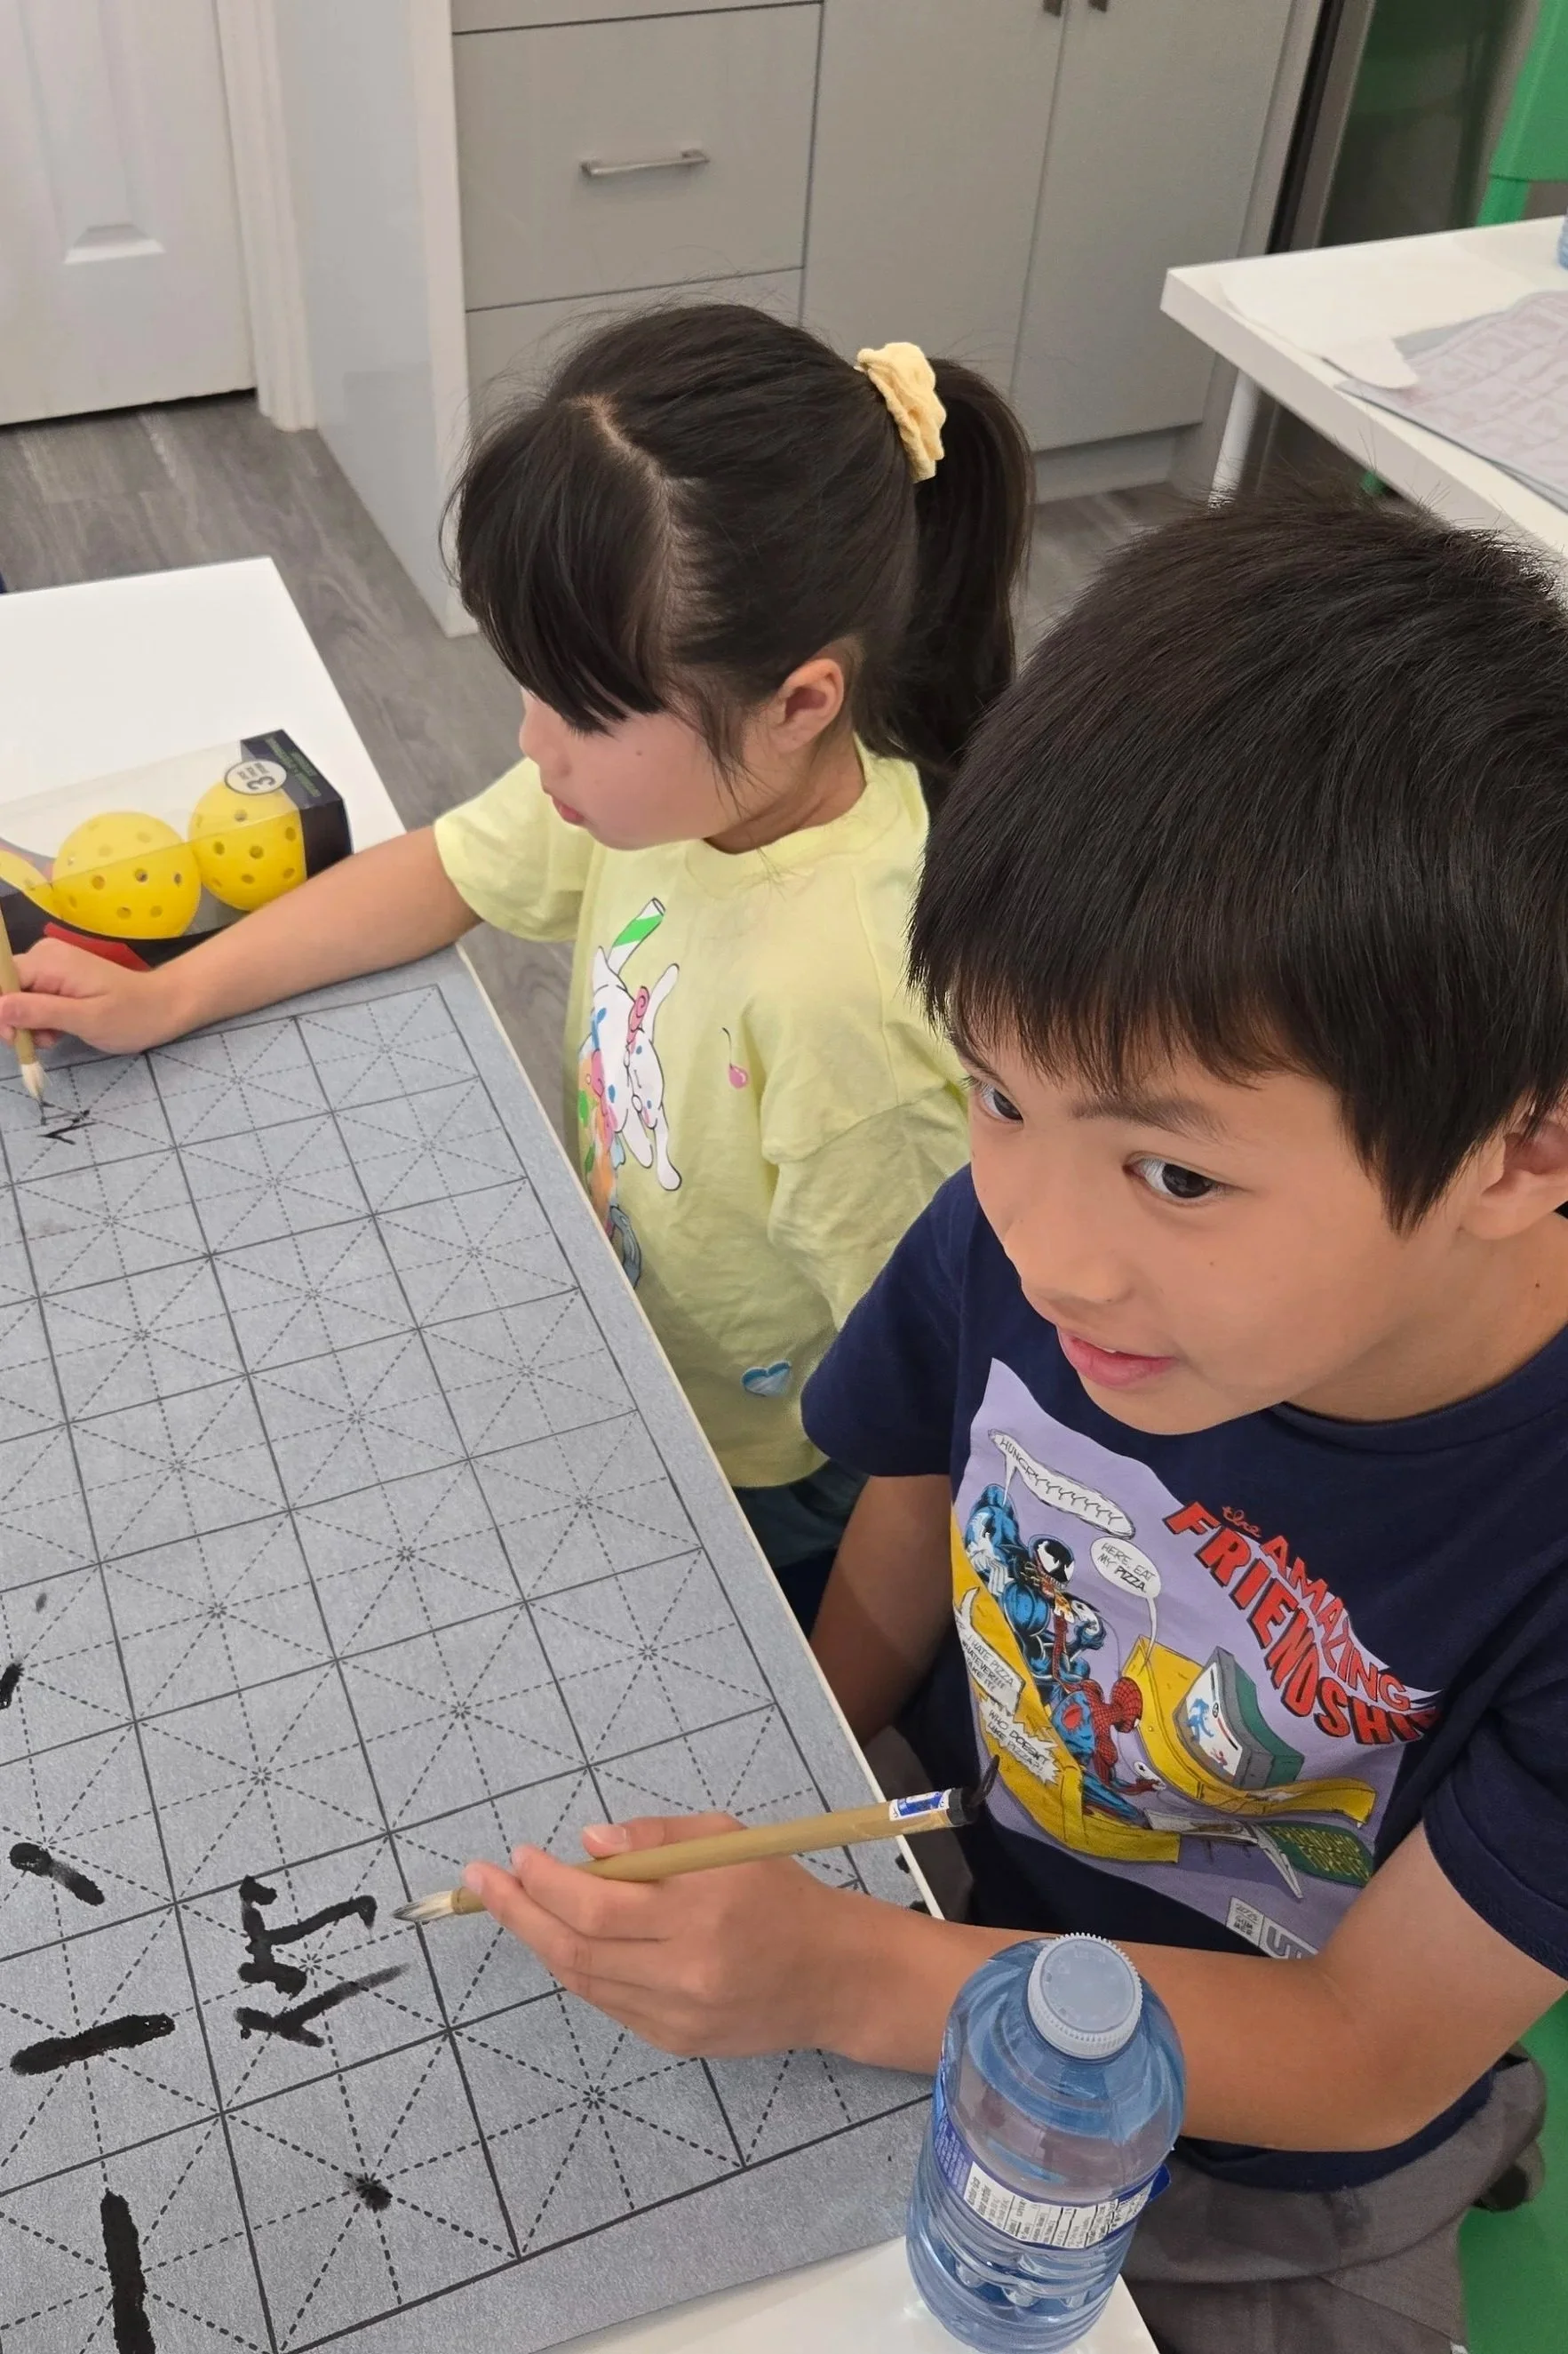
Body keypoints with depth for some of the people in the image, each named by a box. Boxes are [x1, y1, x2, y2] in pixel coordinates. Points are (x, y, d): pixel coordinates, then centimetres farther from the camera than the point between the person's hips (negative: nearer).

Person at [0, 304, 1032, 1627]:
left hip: (766, 1503, -6)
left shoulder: (843, 997, -41)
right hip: (622, 1381, 6)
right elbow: (445, 873, -2)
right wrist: (166, 998, -5)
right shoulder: (678, 770, -20)